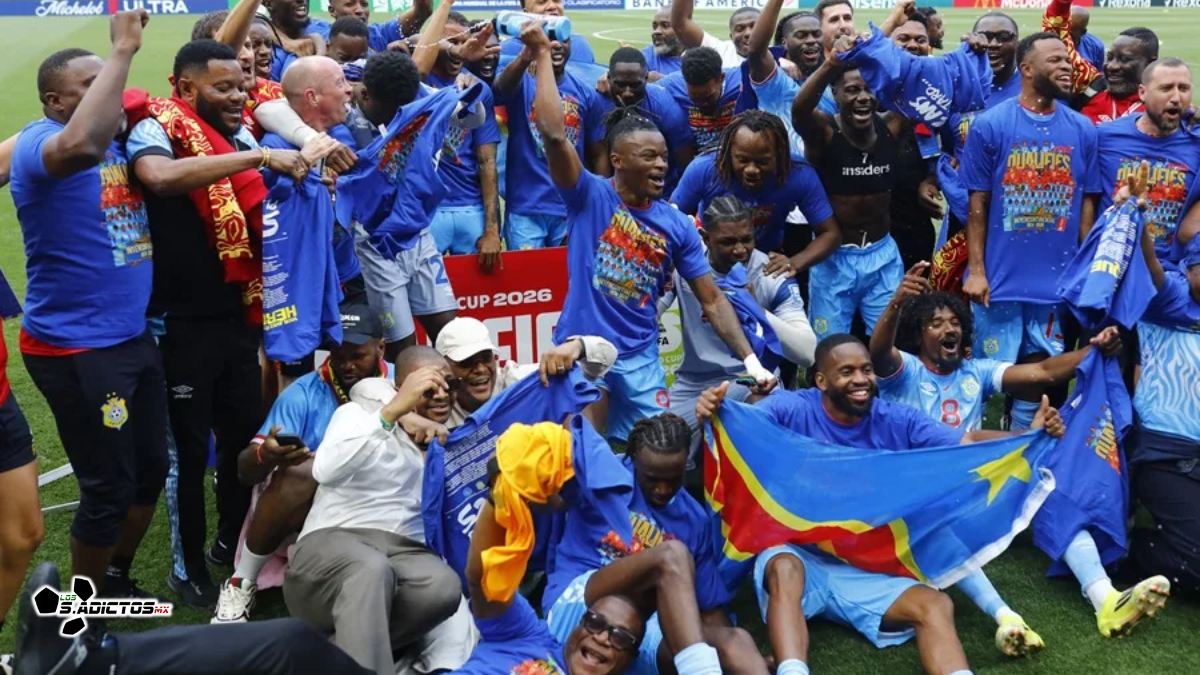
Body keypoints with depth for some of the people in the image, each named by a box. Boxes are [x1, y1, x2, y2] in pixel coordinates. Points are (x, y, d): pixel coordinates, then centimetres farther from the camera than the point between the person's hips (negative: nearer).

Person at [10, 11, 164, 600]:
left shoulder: (116, 138, 9)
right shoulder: (40, 142, -17)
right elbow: (80, 145, -39)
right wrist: (122, 50, -35)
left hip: (134, 337, 8)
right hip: (76, 350, -8)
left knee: (151, 469, 19)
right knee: (108, 488, 2)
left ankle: (115, 580, 42)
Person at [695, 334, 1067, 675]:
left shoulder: (896, 421, 1)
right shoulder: (793, 409, -8)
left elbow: (968, 443, -4)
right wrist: (714, 411, -48)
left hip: (867, 569, 4)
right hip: (798, 554, -3)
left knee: (936, 605, -19)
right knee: (786, 568, -37)